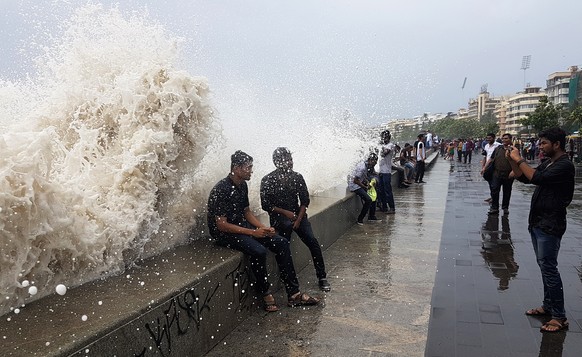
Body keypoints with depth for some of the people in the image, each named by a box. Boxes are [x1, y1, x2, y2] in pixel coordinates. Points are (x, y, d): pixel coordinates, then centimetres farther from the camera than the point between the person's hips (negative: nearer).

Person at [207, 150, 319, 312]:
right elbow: (221, 224, -23)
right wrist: (252, 232, -23)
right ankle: (266, 294, -9)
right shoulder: (221, 190, -22)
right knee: (258, 250, -33)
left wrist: (263, 227, -2)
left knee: (281, 243, -6)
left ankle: (294, 294, -3)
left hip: (242, 226, 9)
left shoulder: (242, 185, 5)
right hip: (224, 233, -8)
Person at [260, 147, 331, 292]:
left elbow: (305, 200, 3)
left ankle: (322, 277, -1)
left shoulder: (297, 177, 3)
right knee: (287, 225, -36)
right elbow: (266, 205, -5)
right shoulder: (267, 181, -6)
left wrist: (299, 219, -11)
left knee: (313, 241, -14)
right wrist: (285, 212, -14)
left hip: (297, 214, 3)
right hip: (278, 216, -3)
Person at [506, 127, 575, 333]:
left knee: (548, 268, -7)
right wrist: (512, 161, 3)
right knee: (545, 266, 15)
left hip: (550, 226, -9)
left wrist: (519, 160, -16)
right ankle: (548, 306, 27)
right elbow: (523, 178, 16)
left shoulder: (564, 166, -15)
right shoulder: (547, 164, 14)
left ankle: (559, 317, 2)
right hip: (537, 223, 9)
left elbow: (536, 178, -27)